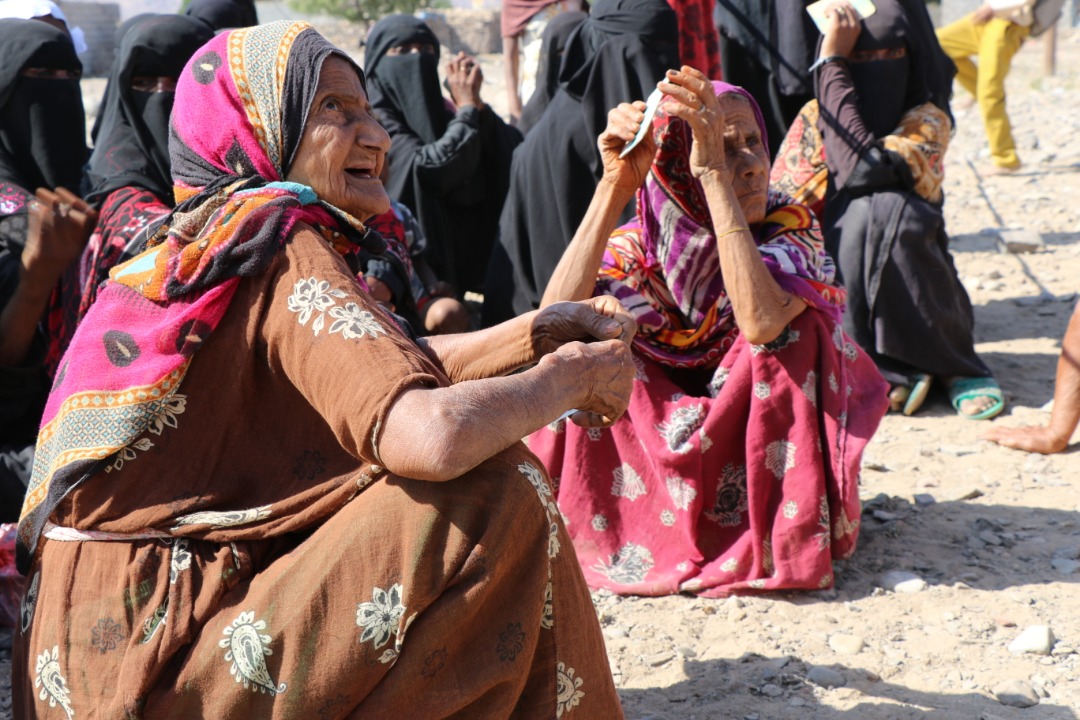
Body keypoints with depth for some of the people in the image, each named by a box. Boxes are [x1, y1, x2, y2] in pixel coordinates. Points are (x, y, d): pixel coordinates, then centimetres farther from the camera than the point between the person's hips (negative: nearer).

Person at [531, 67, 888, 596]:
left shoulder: (791, 226, -16)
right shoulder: (639, 245, -11)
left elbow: (761, 323, -39)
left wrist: (715, 175, -39)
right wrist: (615, 185, -32)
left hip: (769, 440, -1)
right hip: (663, 445, 1)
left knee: (794, 325, -28)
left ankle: (791, 536, -18)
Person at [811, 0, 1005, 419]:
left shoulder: (928, 119, -6)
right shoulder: (817, 116, 4)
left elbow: (865, 167, -24)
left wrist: (831, 64, -18)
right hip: (838, 293, 2)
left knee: (884, 208, -31)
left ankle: (950, 362, -16)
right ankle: (890, 368, -16)